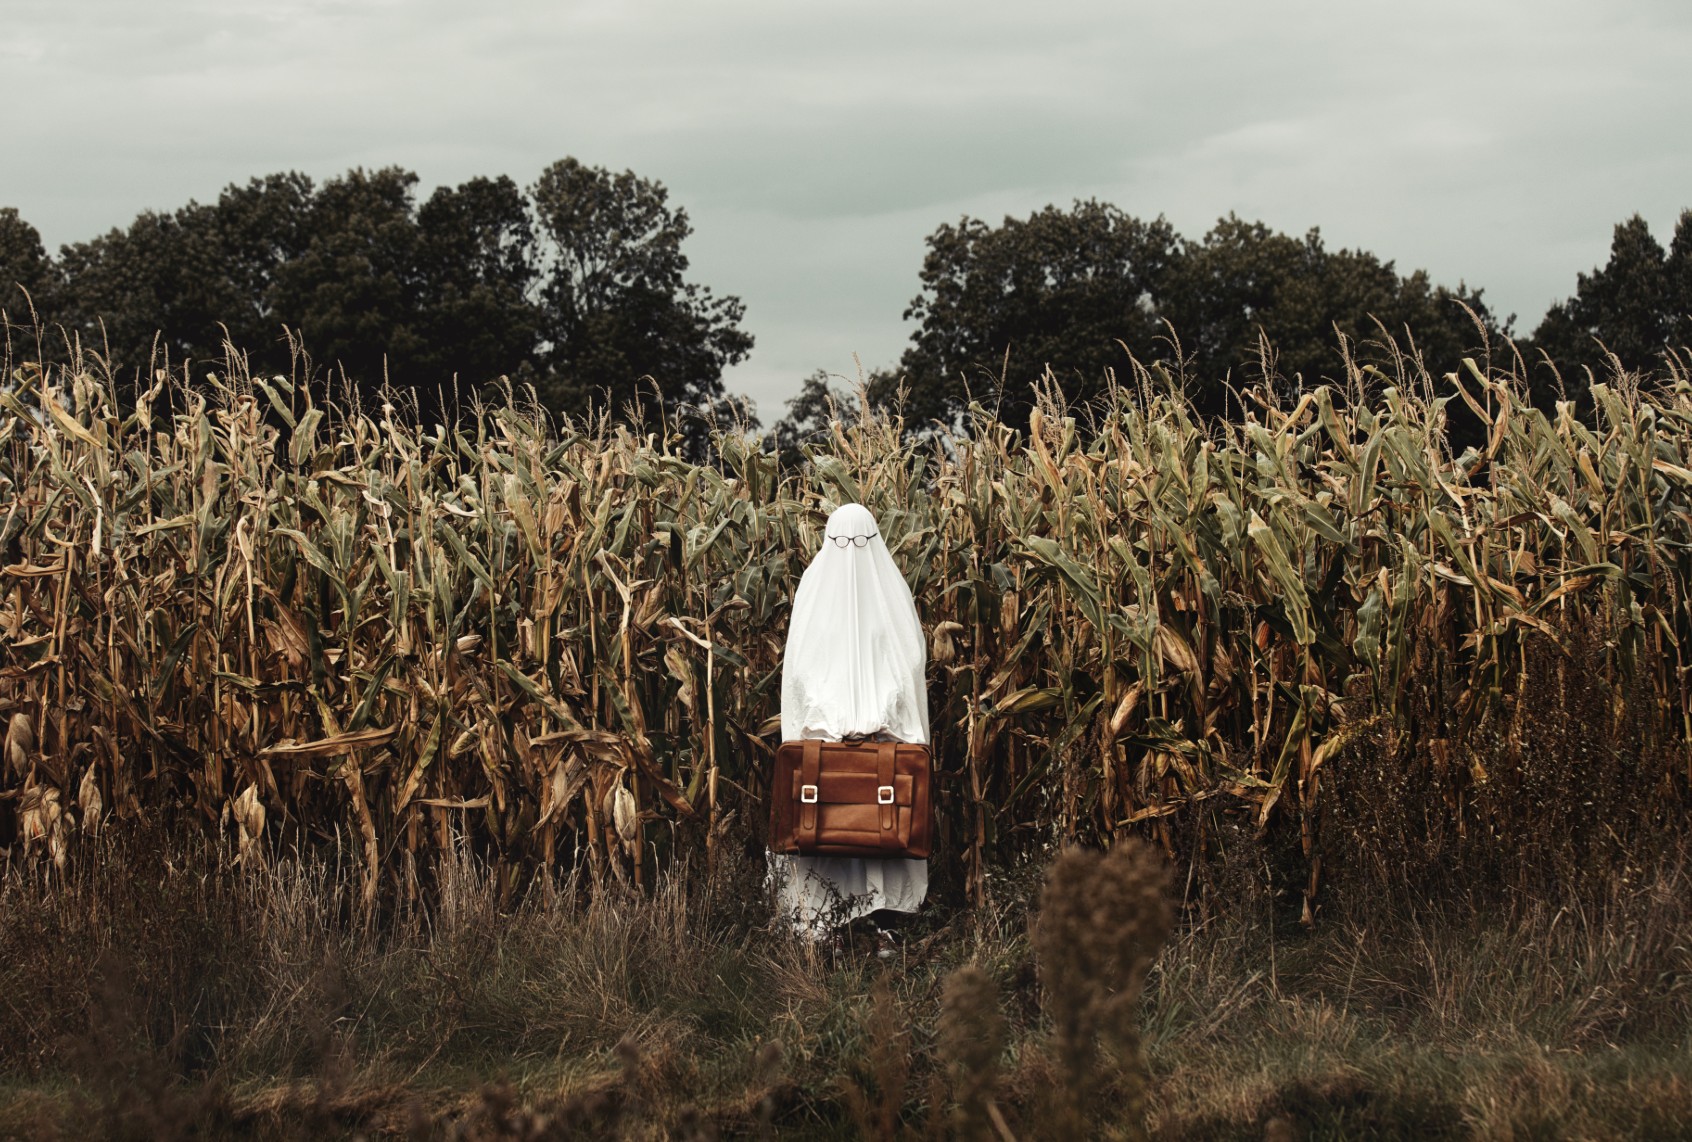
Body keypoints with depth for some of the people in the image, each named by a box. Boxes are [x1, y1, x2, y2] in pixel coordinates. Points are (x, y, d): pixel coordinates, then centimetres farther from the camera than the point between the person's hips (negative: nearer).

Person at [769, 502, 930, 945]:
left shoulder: (892, 590, 4)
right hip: (823, 736, 0)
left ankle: (882, 923, -4)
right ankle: (818, 932, -7)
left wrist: (879, 714, -13)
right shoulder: (814, 587, 5)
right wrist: (831, 716, -13)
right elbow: (799, 662, 0)